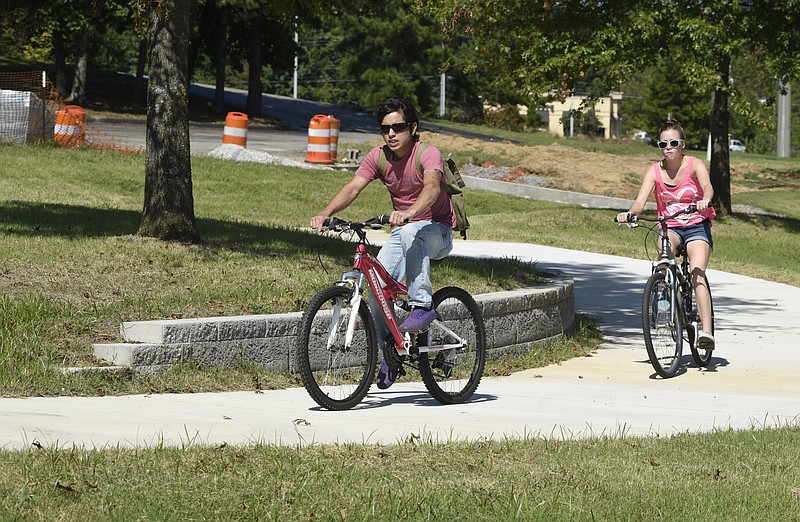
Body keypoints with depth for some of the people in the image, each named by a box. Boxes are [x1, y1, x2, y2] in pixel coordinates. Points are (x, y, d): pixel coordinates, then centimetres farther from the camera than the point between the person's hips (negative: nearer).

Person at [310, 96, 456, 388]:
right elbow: (353, 188, -15)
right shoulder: (378, 157, -4)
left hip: (437, 231, -5)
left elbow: (432, 187, -40)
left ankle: (422, 305, -32)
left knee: (411, 233, -39)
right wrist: (325, 214, -33)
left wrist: (408, 213, -59)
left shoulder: (428, 154, -20)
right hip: (402, 232, 5)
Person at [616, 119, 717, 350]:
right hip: (670, 227, 2)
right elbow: (640, 201, -15)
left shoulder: (694, 165, -8)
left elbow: (707, 186, -28)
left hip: (697, 226, -2)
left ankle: (706, 331, -26)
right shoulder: (654, 171, -4)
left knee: (697, 274, -21)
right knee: (665, 246, -36)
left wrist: (704, 200, -52)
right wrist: (629, 213, -38)